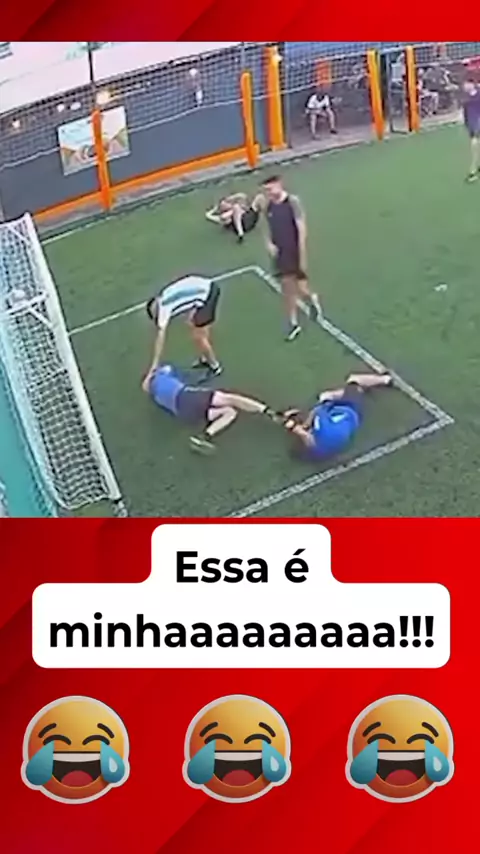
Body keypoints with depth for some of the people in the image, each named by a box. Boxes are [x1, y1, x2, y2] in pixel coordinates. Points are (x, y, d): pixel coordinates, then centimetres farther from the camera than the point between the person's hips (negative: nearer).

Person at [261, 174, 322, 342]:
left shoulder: (292, 202, -16)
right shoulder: (268, 207, 0)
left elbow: (302, 231, -16)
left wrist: (302, 257, -17)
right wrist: (269, 243, -7)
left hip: (295, 254, -5)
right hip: (280, 255, 5)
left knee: (301, 289, 0)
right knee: (287, 290, 11)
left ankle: (312, 300, 36)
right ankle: (293, 324, 23)